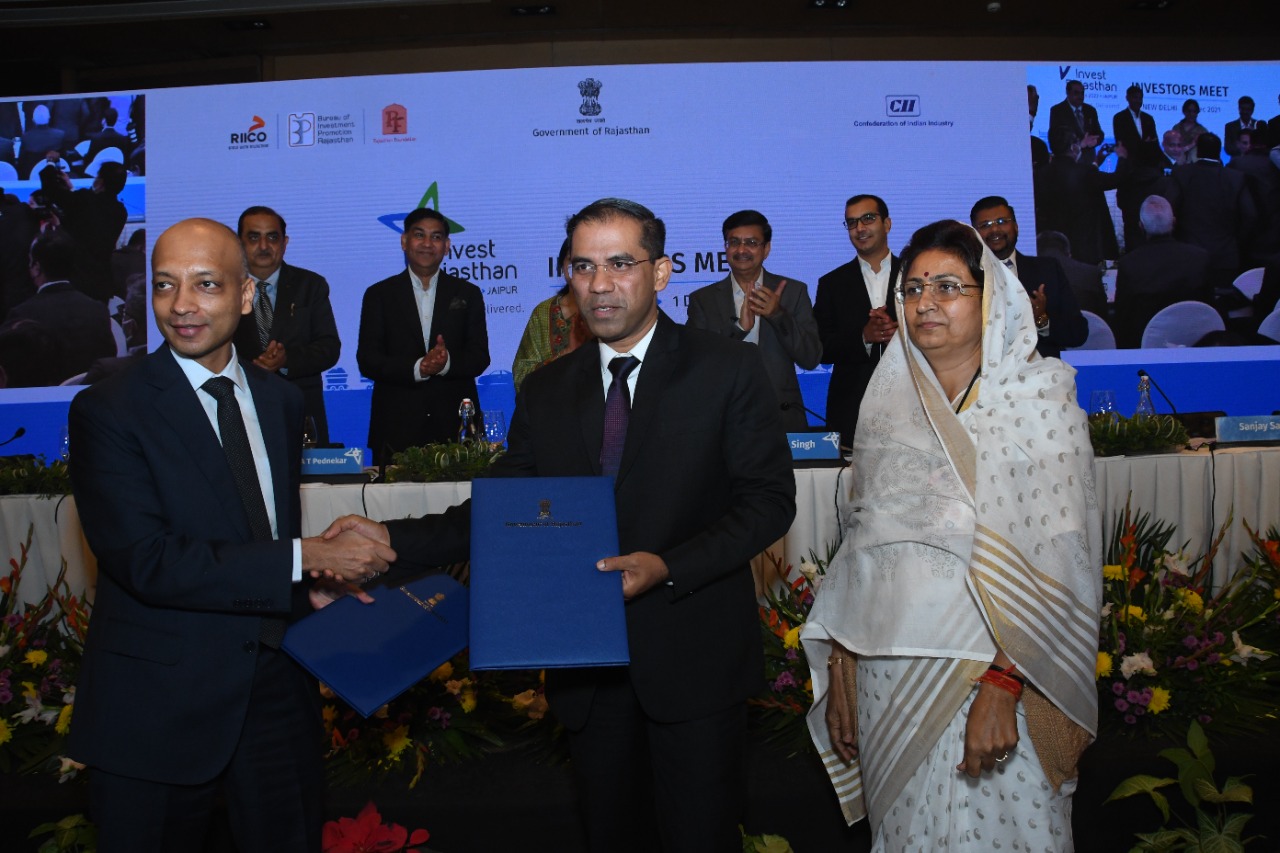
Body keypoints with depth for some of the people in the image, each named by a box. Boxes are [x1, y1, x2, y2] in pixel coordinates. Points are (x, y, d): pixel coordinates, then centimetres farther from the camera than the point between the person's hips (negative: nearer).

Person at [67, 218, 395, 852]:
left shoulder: (281, 400, 6)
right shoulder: (108, 411, -12)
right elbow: (148, 561, -21)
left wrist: (311, 591, -4)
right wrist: (305, 558, -21)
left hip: (277, 686, 5)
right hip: (160, 703, -5)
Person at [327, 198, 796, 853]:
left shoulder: (729, 369, -6)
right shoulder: (544, 392, 6)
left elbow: (768, 499, -9)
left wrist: (668, 566, -22)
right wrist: (393, 539, -9)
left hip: (692, 658, -3)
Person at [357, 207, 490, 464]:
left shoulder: (468, 294, 12)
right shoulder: (379, 295, 9)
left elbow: (480, 357, 5)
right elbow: (367, 360, 1)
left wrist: (447, 362, -16)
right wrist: (417, 368, -15)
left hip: (455, 425, 1)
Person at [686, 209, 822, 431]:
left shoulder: (794, 292, 5)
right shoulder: (703, 299, 4)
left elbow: (811, 359, -2)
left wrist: (778, 315, -16)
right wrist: (739, 328, -20)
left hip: (784, 421, 1)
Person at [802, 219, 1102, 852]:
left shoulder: (1038, 396, -5)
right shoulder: (888, 404, 8)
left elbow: (1059, 557, -12)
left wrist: (1001, 687, -21)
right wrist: (837, 674, 8)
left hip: (995, 680, -4)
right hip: (888, 681, 4)